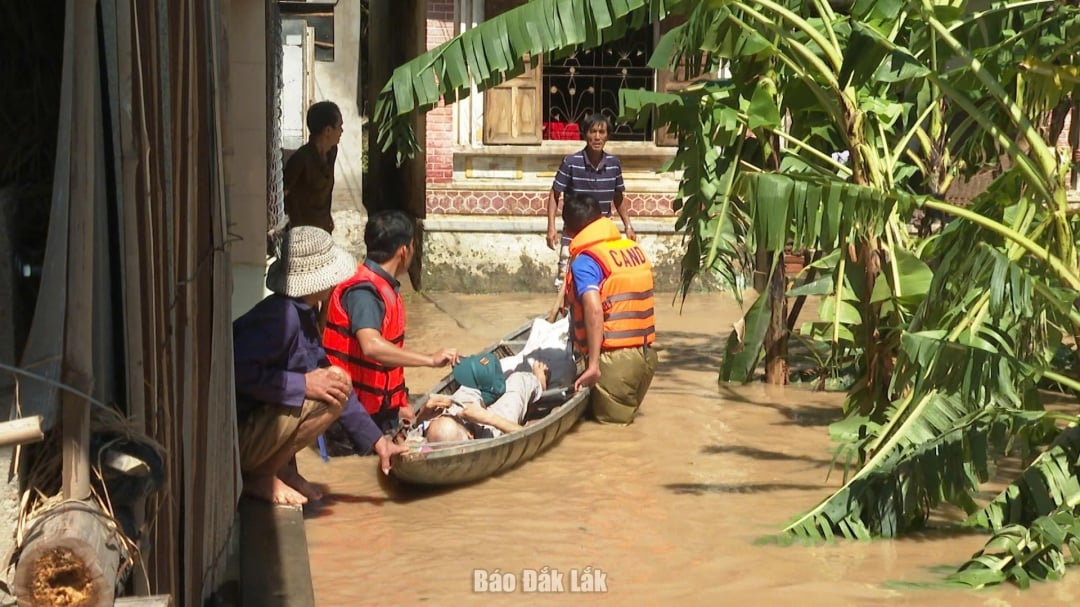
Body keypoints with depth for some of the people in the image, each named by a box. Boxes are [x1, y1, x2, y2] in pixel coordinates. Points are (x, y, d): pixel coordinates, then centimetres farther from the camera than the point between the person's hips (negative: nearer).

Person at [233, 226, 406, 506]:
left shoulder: (303, 314, 11)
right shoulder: (282, 316, -20)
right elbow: (237, 369, -31)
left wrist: (376, 440, 17)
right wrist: (302, 384, -27)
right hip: (238, 439, -10)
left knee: (334, 384, 16)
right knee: (336, 383, -19)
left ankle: (283, 468, 9)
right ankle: (261, 477, -10)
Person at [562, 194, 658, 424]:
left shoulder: (584, 261, -12)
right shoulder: (634, 249, 8)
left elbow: (594, 310, -25)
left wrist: (593, 364, -25)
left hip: (615, 358, -6)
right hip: (646, 353, 6)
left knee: (613, 418, 9)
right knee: (627, 413, 23)